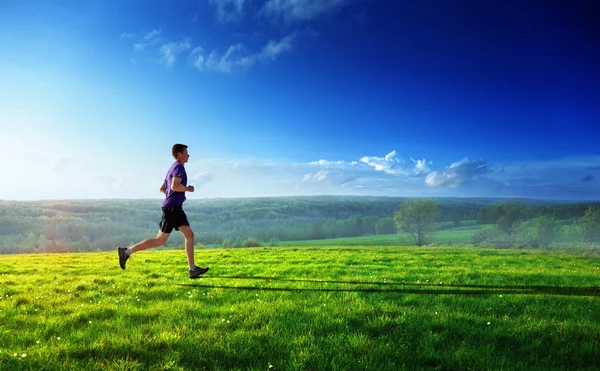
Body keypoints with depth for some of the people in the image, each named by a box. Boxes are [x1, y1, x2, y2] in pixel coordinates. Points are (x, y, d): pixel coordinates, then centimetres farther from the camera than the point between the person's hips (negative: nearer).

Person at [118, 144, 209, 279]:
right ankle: (127, 251, 3)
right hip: (171, 208, -10)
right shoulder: (178, 167, -10)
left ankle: (192, 269, 1)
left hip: (176, 208, 10)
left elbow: (162, 189, 25)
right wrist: (188, 189, -9)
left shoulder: (172, 168, 20)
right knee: (160, 240, -5)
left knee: (190, 235, 3)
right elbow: (175, 186, -26)